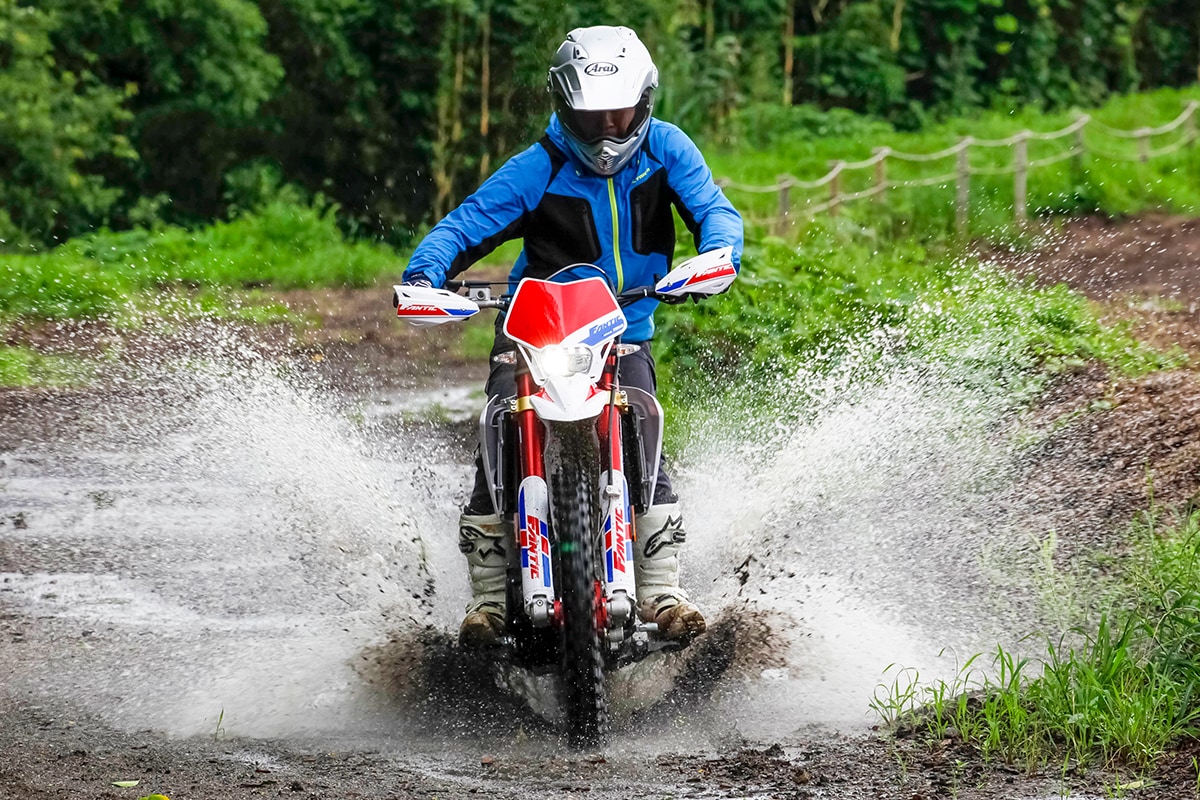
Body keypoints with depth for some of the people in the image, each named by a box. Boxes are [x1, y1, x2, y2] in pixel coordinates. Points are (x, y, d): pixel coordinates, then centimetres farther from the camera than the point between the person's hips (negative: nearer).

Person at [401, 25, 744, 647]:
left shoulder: (664, 148, -1)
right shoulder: (539, 169, -8)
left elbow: (713, 209, -7)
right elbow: (467, 224, -12)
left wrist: (717, 256, -31)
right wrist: (424, 274, -32)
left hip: (625, 335, 1)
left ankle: (662, 591, -17)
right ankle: (488, 597, -12)